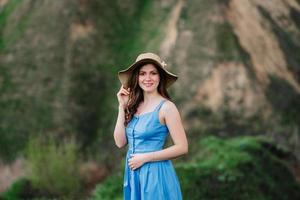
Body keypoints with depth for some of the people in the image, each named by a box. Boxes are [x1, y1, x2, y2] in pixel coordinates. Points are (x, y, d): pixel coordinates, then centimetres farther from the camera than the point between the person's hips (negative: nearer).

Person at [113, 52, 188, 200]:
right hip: (132, 175, 5)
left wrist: (144, 157, -14)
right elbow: (120, 142, 1)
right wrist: (122, 106, -2)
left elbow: (182, 147, -14)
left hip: (155, 175, -5)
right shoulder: (134, 106, 5)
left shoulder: (166, 107, -11)